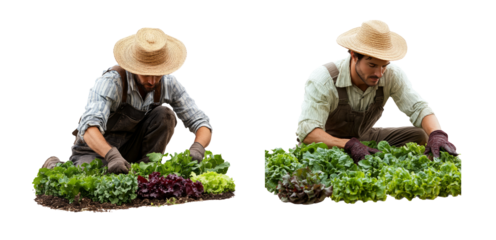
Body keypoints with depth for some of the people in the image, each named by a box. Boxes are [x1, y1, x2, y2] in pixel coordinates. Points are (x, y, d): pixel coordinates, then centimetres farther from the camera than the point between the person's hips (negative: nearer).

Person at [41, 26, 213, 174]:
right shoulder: (111, 81, -29)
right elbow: (90, 127, -43)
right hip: (95, 150, -3)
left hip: (132, 149, 3)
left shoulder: (169, 83, -15)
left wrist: (197, 149, -39)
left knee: (165, 114, -21)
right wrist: (112, 156, -62)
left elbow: (202, 125, -16)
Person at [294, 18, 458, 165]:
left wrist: (437, 134, -41)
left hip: (365, 138, 4)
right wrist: (349, 145, -53)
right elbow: (307, 131, -37)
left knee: (420, 136, -15)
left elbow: (419, 108, -17)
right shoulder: (322, 78, -30)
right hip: (328, 142, -4)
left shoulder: (392, 74, -18)